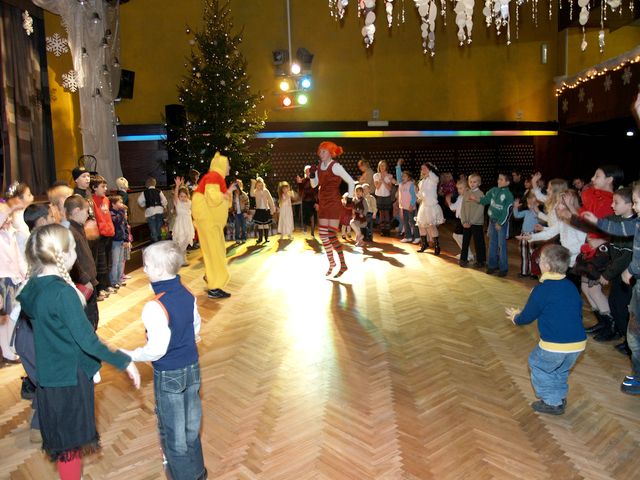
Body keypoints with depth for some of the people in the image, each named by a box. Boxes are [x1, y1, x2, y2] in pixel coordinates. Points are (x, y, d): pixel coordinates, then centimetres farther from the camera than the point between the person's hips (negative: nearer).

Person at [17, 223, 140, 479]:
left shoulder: (32, 287, -1)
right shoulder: (64, 292, -26)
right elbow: (88, 341, -26)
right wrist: (125, 362, -19)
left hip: (48, 375, 8)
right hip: (70, 377, -8)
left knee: (62, 439, 25)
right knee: (70, 443, 10)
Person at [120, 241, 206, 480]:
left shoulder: (155, 307, -27)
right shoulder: (188, 295, -5)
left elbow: (156, 350, -25)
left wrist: (130, 356, -10)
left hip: (169, 375, -7)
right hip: (192, 367, 7)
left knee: (172, 430, 14)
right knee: (191, 423, 23)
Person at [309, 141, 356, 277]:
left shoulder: (335, 166, -12)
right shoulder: (319, 166, 9)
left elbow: (351, 181, -11)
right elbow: (314, 185, 13)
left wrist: (349, 197, -7)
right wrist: (312, 174, -4)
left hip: (334, 204, -7)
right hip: (323, 204, 7)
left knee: (331, 236, -11)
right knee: (323, 235, 7)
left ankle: (343, 264, 2)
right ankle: (331, 262, 23)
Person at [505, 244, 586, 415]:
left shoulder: (541, 290, -13)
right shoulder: (572, 287, 7)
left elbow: (528, 316, -2)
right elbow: (578, 313, 18)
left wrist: (515, 317, 20)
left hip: (554, 345, -6)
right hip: (579, 343, 6)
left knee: (537, 366, 18)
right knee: (561, 370, 29)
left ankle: (552, 403, 20)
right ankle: (560, 398, 38)